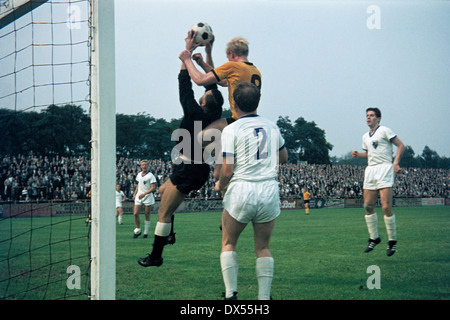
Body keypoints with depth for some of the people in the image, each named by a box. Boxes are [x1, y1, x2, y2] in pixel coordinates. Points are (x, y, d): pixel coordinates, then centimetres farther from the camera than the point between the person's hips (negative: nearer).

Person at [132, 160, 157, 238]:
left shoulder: (151, 176, -8)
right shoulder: (139, 175, 11)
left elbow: (153, 188, -14)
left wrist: (144, 194, -22)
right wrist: (135, 194, 17)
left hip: (148, 197, -5)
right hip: (139, 197, 5)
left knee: (147, 215, 1)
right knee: (135, 214, -4)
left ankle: (146, 232, 10)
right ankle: (138, 230, 10)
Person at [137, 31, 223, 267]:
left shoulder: (195, 113, -19)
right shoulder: (215, 115, 0)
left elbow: (185, 83, -17)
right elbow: (211, 81, 9)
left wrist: (188, 50, -11)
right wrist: (207, 53, 11)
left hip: (187, 171, -9)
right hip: (201, 168, 9)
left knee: (164, 213, -3)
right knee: (163, 190, 29)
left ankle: (155, 257, 1)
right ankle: (168, 234, 28)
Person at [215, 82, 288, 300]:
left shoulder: (231, 130, -5)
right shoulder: (272, 127, 9)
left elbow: (227, 170, -9)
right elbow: (284, 158, 25)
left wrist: (219, 186, 11)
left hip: (241, 191, -3)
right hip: (269, 191, 3)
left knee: (228, 243, 15)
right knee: (263, 247, 13)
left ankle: (231, 294, 7)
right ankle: (264, 297, 9)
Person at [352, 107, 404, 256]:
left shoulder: (384, 130, -1)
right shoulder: (365, 137, 19)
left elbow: (400, 145, -2)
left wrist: (395, 163, -13)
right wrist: (358, 154, 11)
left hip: (384, 168, -7)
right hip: (370, 170, 7)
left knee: (386, 207, -14)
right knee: (368, 206, 1)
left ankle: (392, 240, -2)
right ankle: (374, 238, 14)